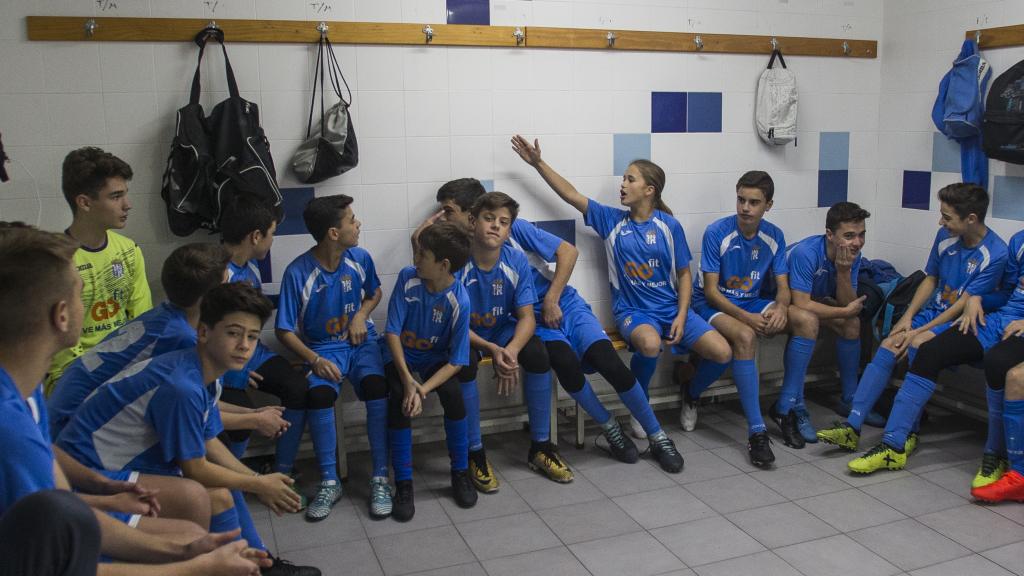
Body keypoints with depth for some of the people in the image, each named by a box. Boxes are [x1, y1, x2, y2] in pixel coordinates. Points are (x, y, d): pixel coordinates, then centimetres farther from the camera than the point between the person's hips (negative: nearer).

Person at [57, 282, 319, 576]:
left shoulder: (208, 376, -1)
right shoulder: (182, 386, -30)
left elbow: (209, 443, 10)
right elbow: (195, 470, -20)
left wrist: (258, 481, 3)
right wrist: (258, 485, -8)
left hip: (128, 456, 10)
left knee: (223, 481, 13)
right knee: (217, 496, -18)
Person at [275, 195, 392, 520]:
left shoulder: (360, 258, -3)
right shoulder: (298, 273, -14)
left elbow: (375, 292, 18)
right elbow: (285, 331, -8)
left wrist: (361, 315, -3)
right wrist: (314, 360, -23)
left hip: (361, 342, 2)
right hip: (322, 348, -2)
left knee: (376, 386, -30)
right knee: (319, 393, -33)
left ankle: (380, 479, -18)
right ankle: (330, 483, -14)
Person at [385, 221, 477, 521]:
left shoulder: (459, 301, -22)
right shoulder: (408, 277, -17)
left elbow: (456, 361, -18)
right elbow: (392, 332, -15)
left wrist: (423, 389, -31)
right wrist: (408, 380, -27)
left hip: (435, 358, -1)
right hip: (400, 356, 1)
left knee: (453, 393, -29)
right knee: (399, 398, -28)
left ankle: (460, 471, -6)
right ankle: (403, 483, -14)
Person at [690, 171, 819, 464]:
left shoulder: (774, 236, 0)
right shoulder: (717, 232, -15)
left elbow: (783, 286, 1)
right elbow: (710, 290, -15)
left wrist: (781, 307, -24)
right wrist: (745, 317, -28)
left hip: (753, 302, 5)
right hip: (715, 305, -5)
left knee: (808, 321, -18)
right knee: (745, 336, -37)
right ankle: (756, 431, -33)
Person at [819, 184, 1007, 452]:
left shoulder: (995, 254, -16)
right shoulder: (945, 236, 3)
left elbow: (963, 304, -17)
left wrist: (920, 332, -19)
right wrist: (908, 317, 0)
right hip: (933, 311, 6)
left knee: (919, 346, -33)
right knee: (889, 345, -18)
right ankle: (853, 425, -25)